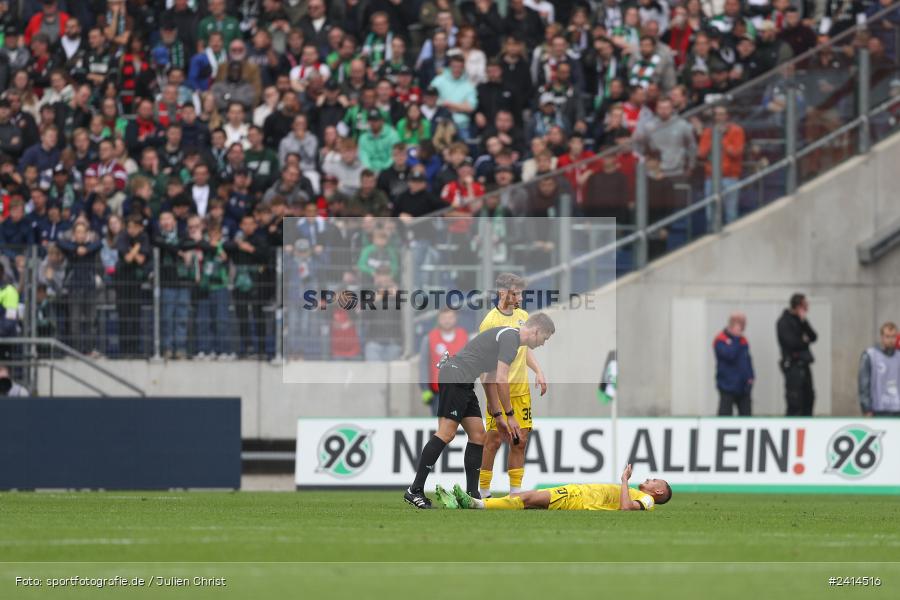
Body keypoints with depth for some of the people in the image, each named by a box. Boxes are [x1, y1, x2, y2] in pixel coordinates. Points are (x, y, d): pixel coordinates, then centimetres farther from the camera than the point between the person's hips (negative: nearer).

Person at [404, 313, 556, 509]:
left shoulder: (508, 337, 23)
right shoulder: (510, 338, -9)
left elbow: (490, 380, 29)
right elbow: (501, 380, -16)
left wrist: (498, 416, 27)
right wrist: (510, 415, -7)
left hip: (464, 383, 11)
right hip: (455, 377, -11)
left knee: (478, 436, 8)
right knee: (446, 434, -16)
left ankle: (471, 495, 9)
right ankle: (415, 490, -18)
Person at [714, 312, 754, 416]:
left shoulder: (742, 340, 13)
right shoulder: (721, 340, -11)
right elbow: (729, 355, -27)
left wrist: (750, 376, 7)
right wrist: (736, 338, -20)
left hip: (743, 386, 7)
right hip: (728, 385, -7)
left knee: (745, 414, 8)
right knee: (725, 414, -5)